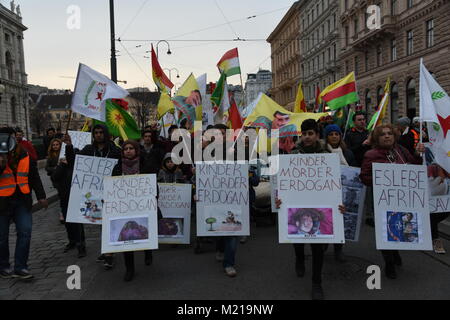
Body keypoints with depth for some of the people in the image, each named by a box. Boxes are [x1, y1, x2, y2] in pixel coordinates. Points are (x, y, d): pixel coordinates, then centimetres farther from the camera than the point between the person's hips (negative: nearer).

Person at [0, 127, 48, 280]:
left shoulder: (25, 156, 5)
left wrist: (41, 196, 10)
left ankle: (20, 267, 5)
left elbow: (34, 177, 12)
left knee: (25, 232, -4)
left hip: (22, 200, 2)